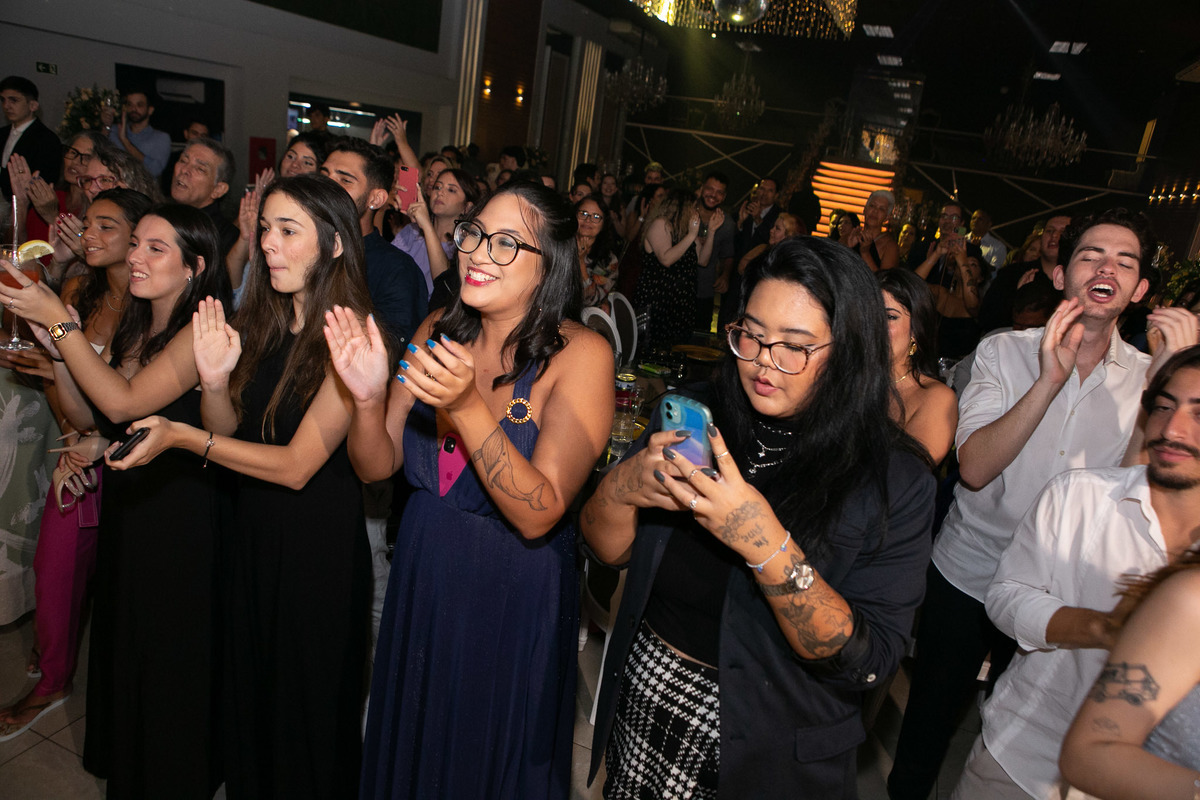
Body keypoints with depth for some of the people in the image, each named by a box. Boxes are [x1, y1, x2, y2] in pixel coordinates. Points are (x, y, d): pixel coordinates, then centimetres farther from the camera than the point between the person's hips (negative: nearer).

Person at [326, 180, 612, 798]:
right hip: (421, 576, 5)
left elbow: (538, 516, -25)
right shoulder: (437, 333, -4)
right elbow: (376, 468, -1)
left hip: (514, 595, -4)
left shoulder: (581, 354, -19)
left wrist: (468, 405, -35)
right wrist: (368, 398, -20)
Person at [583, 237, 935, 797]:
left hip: (771, 746, -3)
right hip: (644, 699, 4)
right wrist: (620, 489, -24)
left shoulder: (896, 478, -17)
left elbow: (871, 662, -22)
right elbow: (610, 552, -2)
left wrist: (766, 545, -35)